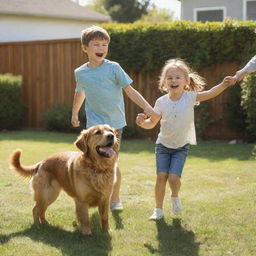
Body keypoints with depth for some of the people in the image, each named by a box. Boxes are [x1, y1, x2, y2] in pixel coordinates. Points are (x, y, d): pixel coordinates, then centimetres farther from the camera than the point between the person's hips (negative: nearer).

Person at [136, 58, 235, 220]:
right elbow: (152, 123, 2)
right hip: (163, 145, 1)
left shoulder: (190, 97, -13)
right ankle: (158, 209, 9)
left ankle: (175, 197, 20)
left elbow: (211, 93, -25)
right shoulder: (161, 102, -8)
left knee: (174, 177, -14)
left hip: (181, 146, -1)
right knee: (161, 176, -7)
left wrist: (224, 84, -42)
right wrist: (142, 122, -19)